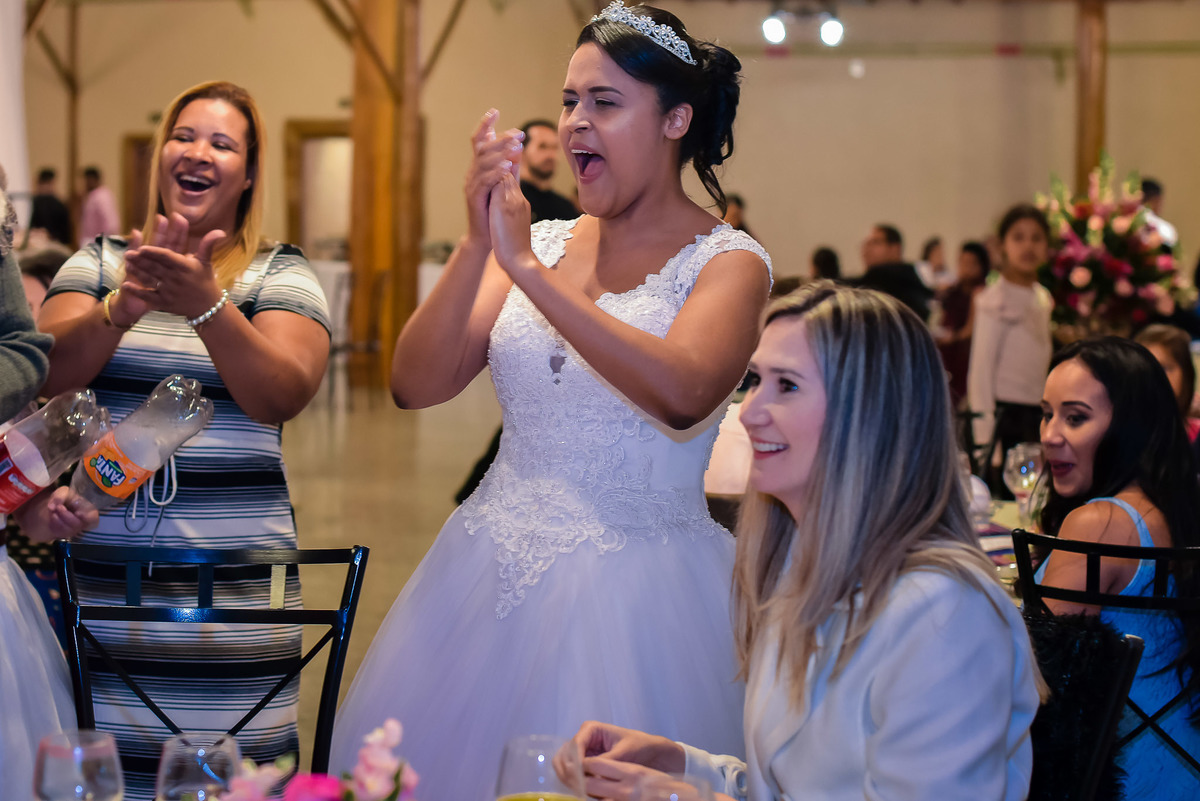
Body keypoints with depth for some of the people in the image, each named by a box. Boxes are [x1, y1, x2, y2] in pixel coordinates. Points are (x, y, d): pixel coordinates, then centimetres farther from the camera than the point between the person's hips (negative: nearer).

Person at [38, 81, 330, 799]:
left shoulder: (281, 273, 5)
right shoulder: (100, 261, 11)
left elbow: (281, 398, -12)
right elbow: (46, 372, -5)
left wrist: (205, 303, -27)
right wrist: (126, 304, -23)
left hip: (233, 580, -1)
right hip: (101, 571, 2)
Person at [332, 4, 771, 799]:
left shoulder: (726, 260, -5)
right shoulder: (541, 240, 9)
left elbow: (682, 397, -26)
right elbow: (414, 385, 0)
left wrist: (528, 269, -24)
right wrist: (477, 245, -13)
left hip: (634, 592, -5)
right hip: (493, 577, 5)